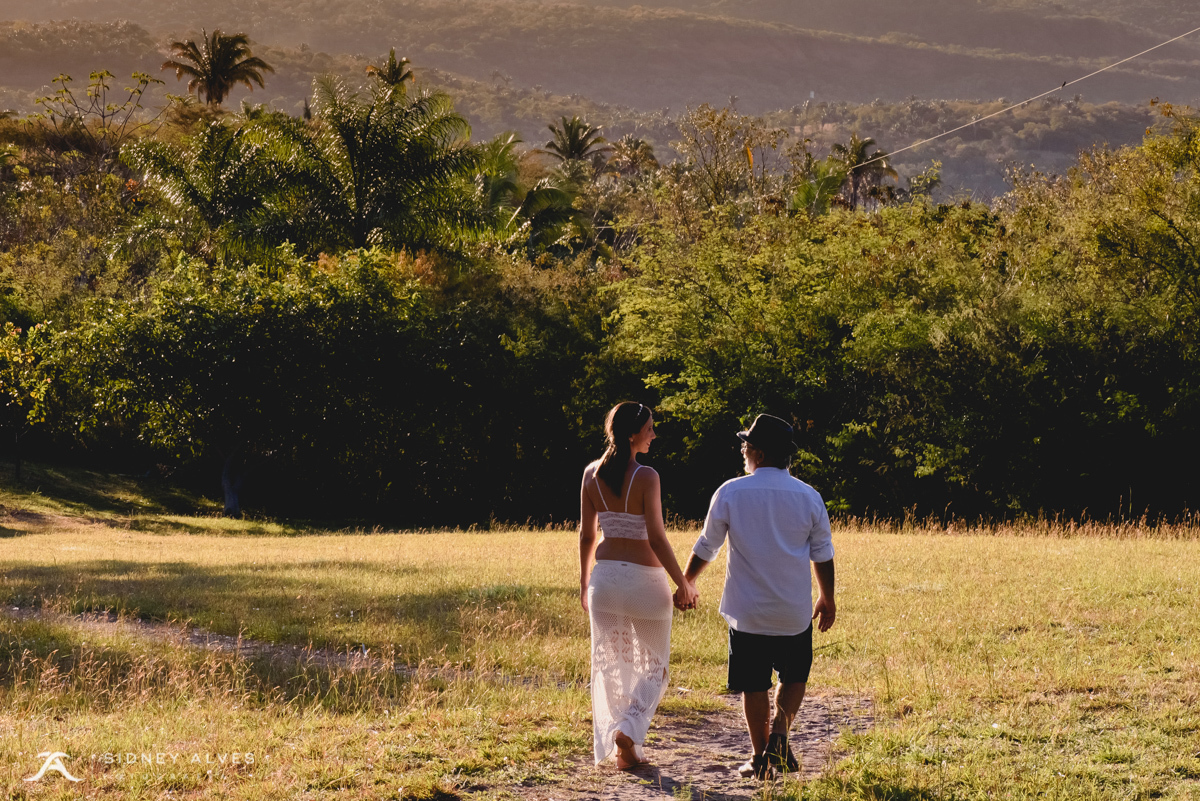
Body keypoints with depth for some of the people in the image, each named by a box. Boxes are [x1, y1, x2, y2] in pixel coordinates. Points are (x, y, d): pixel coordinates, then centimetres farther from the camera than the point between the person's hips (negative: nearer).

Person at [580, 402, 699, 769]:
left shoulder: (592, 474, 1)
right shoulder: (645, 477, -16)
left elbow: (586, 535, 6)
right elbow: (656, 537, -17)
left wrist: (585, 581, 18)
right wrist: (683, 583, -9)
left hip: (604, 574, 5)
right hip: (644, 576, -5)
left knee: (611, 663, 13)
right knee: (654, 666, 11)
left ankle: (618, 747, 15)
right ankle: (629, 729, -9)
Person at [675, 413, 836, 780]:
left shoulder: (730, 493, -8)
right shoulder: (808, 496, -3)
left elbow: (706, 547, 1)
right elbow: (822, 555, 4)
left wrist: (684, 584, 17)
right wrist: (827, 599, 18)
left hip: (747, 610, -1)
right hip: (795, 611, 1)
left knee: (754, 684, 9)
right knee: (794, 677, 18)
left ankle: (760, 756, 13)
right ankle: (779, 730, -4)